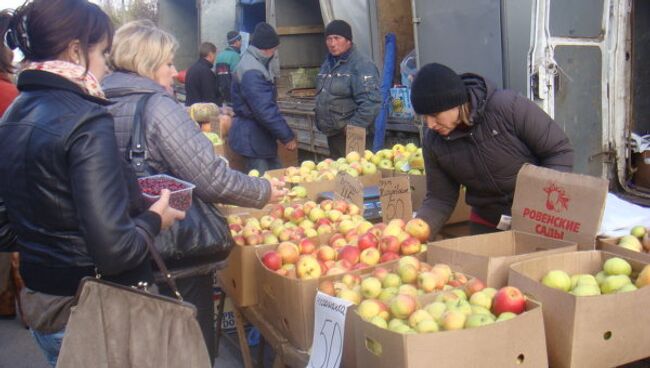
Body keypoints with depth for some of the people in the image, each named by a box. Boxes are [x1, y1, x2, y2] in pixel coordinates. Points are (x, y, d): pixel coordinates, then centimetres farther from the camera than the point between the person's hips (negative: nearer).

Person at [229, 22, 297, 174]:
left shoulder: (257, 64, 11)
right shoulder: (251, 72, -23)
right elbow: (265, 110, -27)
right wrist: (287, 136, -21)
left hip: (261, 135, 10)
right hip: (253, 137, -10)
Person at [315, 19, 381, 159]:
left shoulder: (361, 64, -14)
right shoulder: (328, 63, 14)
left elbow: (370, 102, -22)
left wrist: (353, 127, -21)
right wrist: (321, 123, 14)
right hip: (333, 135, 8)